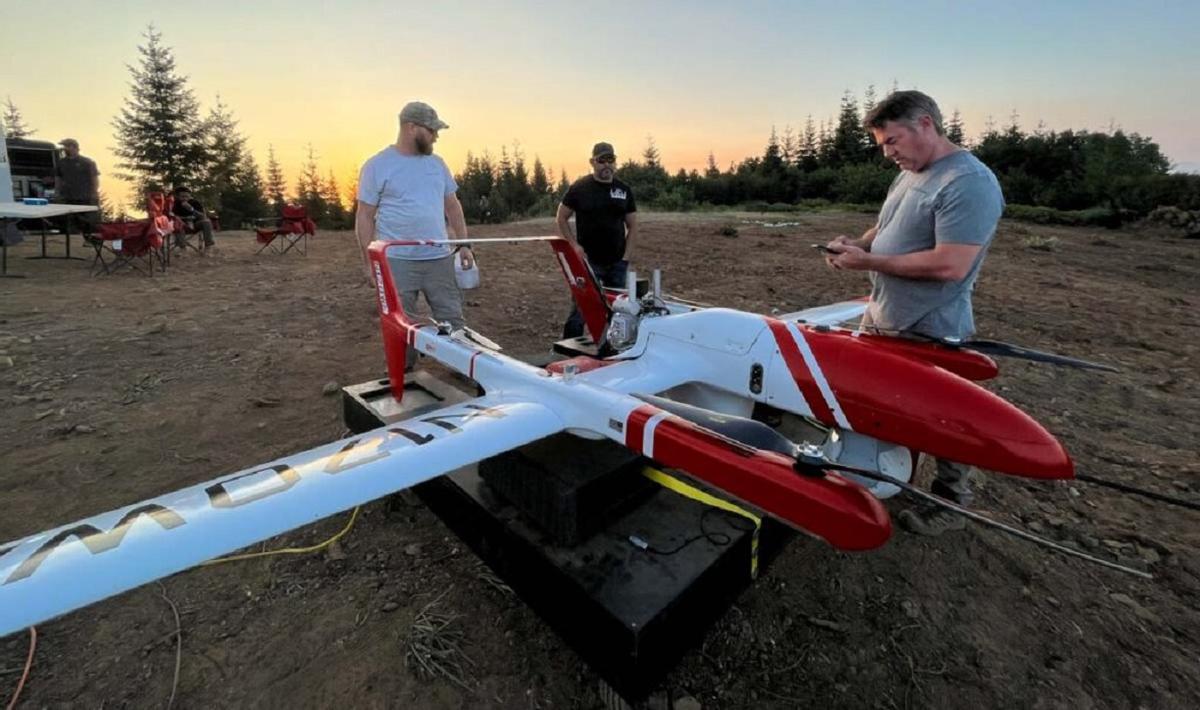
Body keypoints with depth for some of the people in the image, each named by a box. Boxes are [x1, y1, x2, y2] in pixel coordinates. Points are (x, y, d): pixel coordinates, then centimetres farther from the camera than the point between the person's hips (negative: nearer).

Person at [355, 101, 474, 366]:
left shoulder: (437, 163, 12)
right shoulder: (377, 165, -1)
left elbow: (452, 205, 16)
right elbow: (365, 216, -1)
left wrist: (463, 244, 8)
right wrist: (368, 262, -5)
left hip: (440, 259, 4)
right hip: (396, 262, -3)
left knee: (453, 321, 6)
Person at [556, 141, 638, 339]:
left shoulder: (624, 190, 7)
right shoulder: (579, 187, -3)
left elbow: (632, 225, 12)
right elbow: (561, 218, 2)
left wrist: (625, 253, 1)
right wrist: (574, 245, -8)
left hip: (617, 262, 4)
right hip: (588, 260, -4)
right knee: (580, 308, -4)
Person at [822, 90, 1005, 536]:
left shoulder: (969, 182, -20)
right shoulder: (908, 175, 11)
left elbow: (950, 265, -28)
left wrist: (868, 261, -22)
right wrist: (856, 244, -1)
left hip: (929, 335, -9)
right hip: (881, 320, 9)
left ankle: (950, 505, 29)